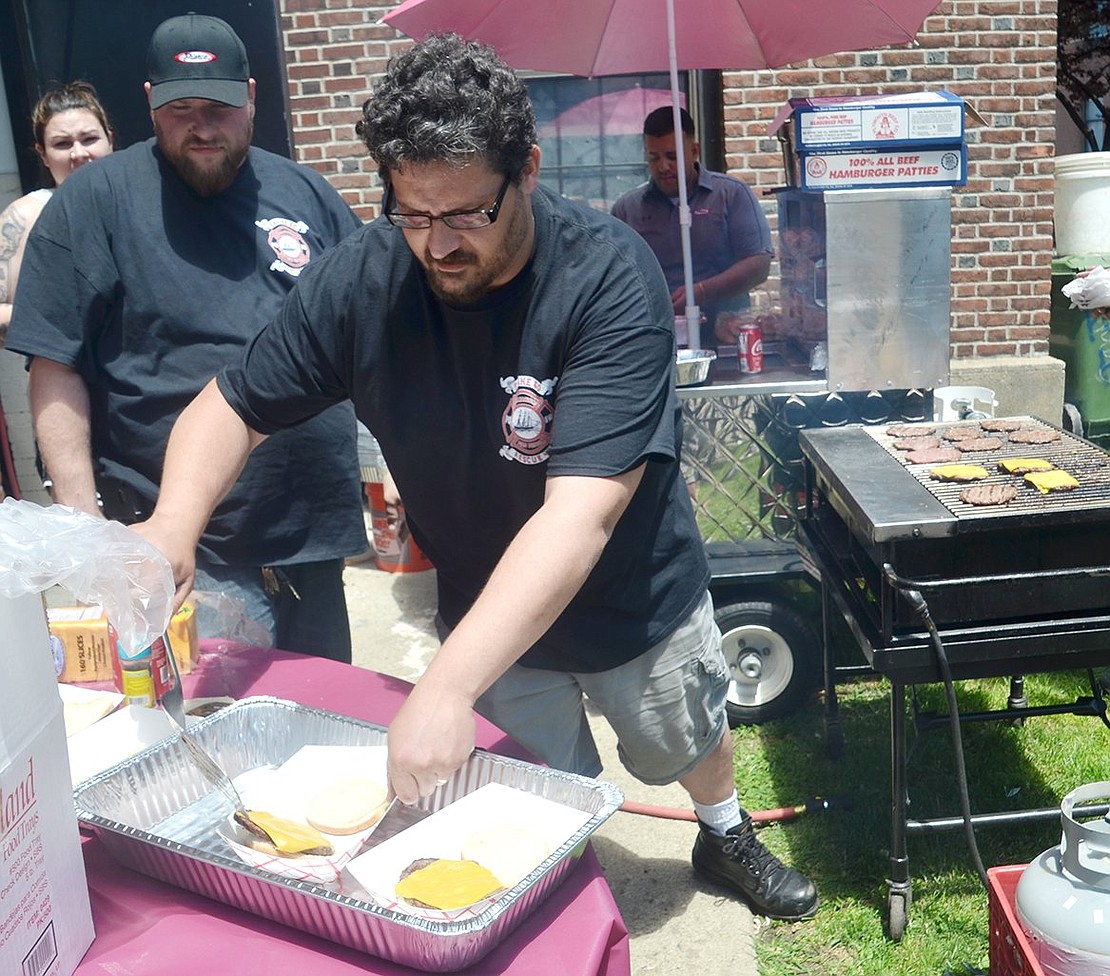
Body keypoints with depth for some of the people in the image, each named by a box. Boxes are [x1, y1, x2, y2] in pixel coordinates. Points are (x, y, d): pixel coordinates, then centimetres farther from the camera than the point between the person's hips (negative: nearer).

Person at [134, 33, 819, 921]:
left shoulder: (610, 279, -33)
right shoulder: (362, 280, -21)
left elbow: (581, 513, -40)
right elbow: (234, 406, -11)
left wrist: (447, 685, -47)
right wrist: (175, 522, -32)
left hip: (636, 600, -1)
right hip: (483, 610, 2)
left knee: (690, 739, 27)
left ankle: (726, 836, 60)